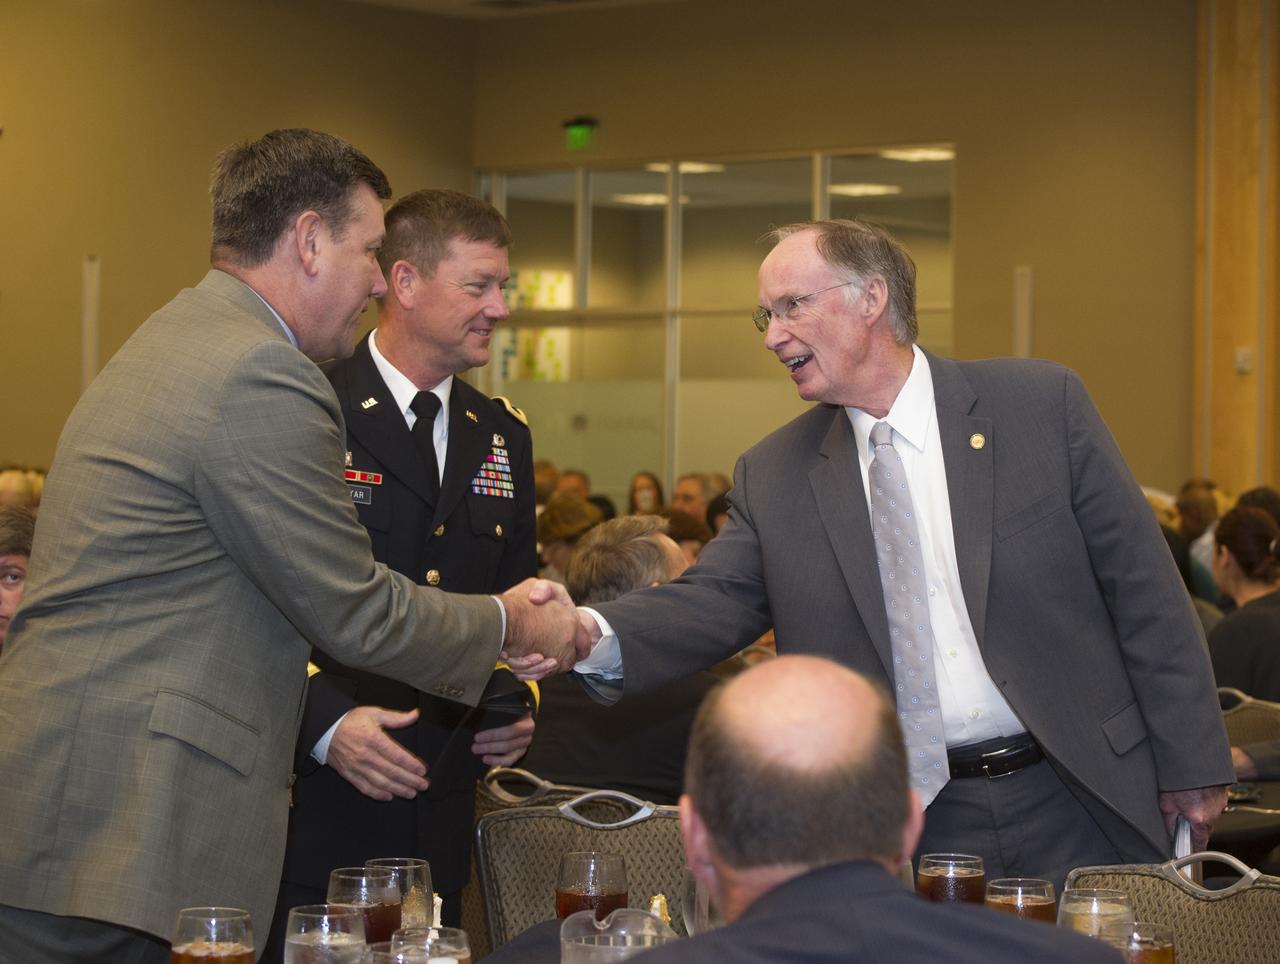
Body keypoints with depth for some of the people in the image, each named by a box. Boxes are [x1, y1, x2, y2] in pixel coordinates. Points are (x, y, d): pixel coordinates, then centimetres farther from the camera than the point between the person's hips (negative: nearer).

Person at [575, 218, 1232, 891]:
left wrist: (1192, 765, -3)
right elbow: (714, 601, -4)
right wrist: (596, 635, -25)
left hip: (1070, 813, -1)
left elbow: (1140, 584, -1)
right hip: (907, 830, 1)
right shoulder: (772, 477, 6)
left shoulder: (1043, 405, -2)